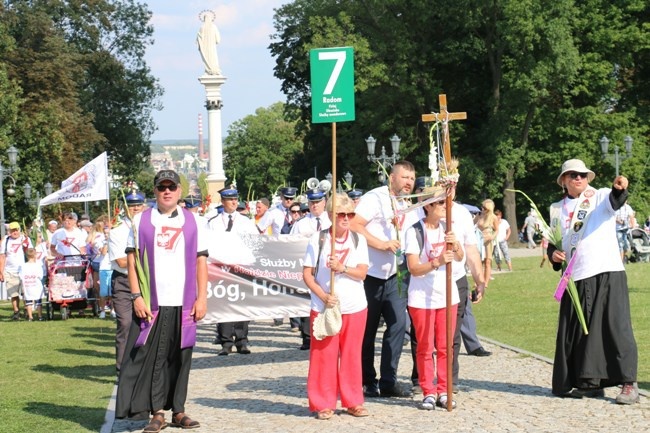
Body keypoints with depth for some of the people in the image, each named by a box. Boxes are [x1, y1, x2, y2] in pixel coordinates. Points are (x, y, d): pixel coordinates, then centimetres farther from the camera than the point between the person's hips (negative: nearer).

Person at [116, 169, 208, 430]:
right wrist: (137, 297, -5)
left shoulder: (193, 222, 10)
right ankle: (157, 412, 2)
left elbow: (201, 262, 9)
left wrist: (202, 298, 2)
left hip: (184, 304, 1)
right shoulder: (141, 221, 7)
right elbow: (132, 261, 4)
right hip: (151, 304, -1)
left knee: (180, 358, 4)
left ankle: (178, 411, 12)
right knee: (151, 357, -4)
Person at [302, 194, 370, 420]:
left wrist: (342, 268, -20)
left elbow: (362, 272, -2)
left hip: (355, 307, 2)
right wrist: (324, 296, -15)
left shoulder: (358, 239, 6)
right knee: (324, 355, 0)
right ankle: (323, 404, 8)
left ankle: (353, 401, 17)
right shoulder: (318, 239, -2)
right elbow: (307, 274, -4)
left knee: (352, 355, 7)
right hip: (324, 307, -2)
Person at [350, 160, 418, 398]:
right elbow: (354, 225, -21)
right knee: (367, 330, 4)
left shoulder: (409, 207, 13)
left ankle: (388, 381, 3)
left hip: (394, 275, 6)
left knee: (398, 323, -4)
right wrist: (381, 244, -23)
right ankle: (367, 382, 15)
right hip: (370, 273, -6)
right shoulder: (375, 198, -11)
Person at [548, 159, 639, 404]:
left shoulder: (601, 197, 2)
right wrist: (553, 254, 0)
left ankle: (629, 384, -3)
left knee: (616, 327, -7)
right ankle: (588, 382, 18)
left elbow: (616, 200, -21)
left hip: (608, 275, -5)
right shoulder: (558, 209, 15)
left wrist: (620, 188, -44)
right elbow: (554, 242, 23)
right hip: (575, 279, 5)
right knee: (576, 332, 7)